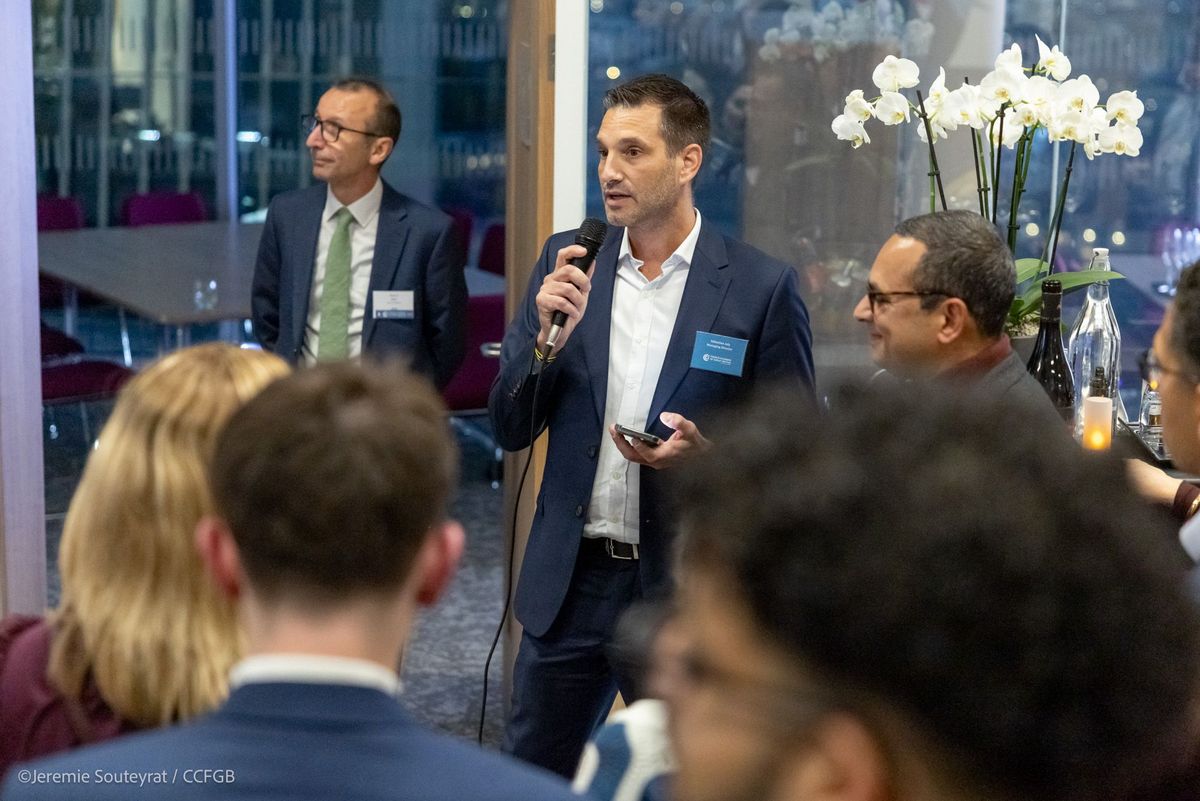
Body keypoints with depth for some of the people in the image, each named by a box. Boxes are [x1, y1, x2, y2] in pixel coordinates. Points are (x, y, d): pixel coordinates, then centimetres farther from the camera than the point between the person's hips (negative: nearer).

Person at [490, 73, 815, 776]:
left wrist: (707, 454, -20)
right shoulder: (566, 262, 3)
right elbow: (511, 430, 4)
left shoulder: (763, 287, -8)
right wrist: (548, 336, -13)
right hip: (571, 581, 3)